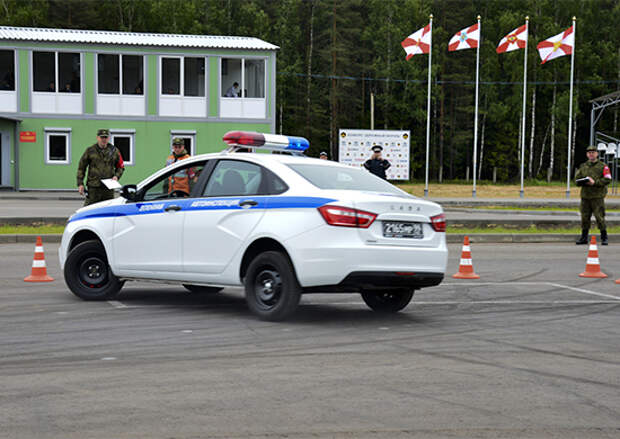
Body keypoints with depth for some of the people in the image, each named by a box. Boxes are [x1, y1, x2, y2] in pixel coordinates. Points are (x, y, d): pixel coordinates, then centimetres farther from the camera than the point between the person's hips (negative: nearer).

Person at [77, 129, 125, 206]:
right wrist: (80, 184, 0)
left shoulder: (114, 151, 8)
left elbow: (121, 167, 18)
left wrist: (116, 176, -3)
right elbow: (81, 167, 6)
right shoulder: (90, 150, 3)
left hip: (108, 188, 2)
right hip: (93, 188, -2)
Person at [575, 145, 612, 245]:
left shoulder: (603, 166, 1)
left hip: (598, 196, -4)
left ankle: (604, 238, 2)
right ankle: (584, 237, 16)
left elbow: (607, 179, -7)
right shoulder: (583, 166, 16)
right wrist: (585, 182, -8)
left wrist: (595, 182, -18)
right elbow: (577, 179, 13)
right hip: (585, 196, 4)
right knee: (585, 217, 7)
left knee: (599, 217, -6)